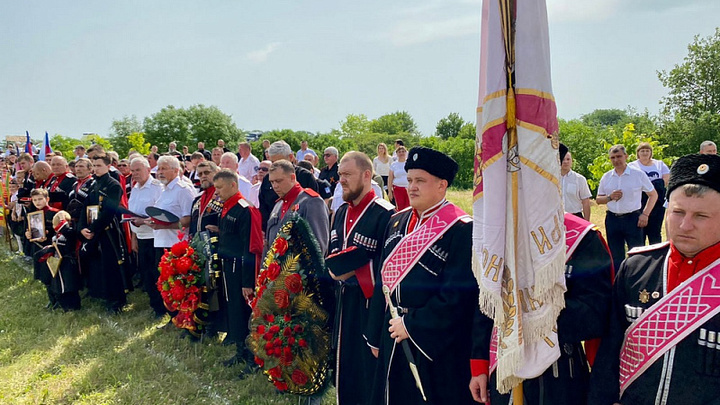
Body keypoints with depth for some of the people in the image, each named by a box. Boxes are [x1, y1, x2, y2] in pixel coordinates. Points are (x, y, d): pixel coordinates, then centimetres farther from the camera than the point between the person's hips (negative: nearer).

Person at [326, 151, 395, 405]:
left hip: (371, 303, -7)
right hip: (344, 301, 8)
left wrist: (351, 270, -14)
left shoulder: (385, 214, -15)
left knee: (369, 372, 2)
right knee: (345, 367, 17)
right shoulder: (340, 213, 11)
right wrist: (335, 269, -6)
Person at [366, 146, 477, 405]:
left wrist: (412, 325, -15)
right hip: (394, 335, 6)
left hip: (437, 344, -6)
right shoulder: (397, 222, 8)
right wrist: (375, 336, 11)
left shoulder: (461, 229, -13)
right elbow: (383, 280, 11)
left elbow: (459, 293, -19)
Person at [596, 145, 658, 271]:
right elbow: (598, 199, 12)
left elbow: (653, 195, 5)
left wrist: (645, 214, -5)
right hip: (612, 219, 3)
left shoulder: (638, 175, -1)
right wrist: (610, 197, -9)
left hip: (632, 218, -3)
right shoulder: (606, 177, 8)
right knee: (616, 256, 10)